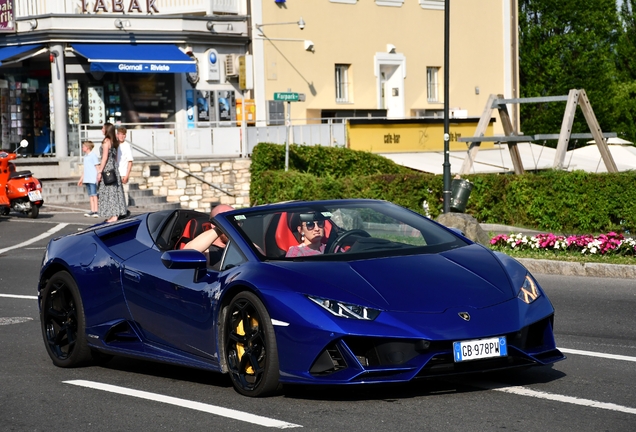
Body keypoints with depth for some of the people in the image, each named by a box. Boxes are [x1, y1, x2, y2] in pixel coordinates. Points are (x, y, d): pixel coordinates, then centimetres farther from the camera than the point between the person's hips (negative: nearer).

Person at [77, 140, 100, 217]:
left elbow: (97, 166, -9)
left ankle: (96, 211, -9)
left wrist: (98, 176, -15)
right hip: (87, 179, 8)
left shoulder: (93, 155, -7)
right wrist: (81, 179, 25)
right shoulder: (85, 156, 17)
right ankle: (92, 211, 9)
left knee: (94, 194, -9)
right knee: (90, 195, 8)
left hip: (93, 179, -8)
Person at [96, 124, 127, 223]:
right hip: (114, 167, 8)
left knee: (109, 192, -6)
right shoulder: (114, 142, 12)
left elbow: (105, 157, -16)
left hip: (107, 168, -8)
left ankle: (113, 216, -7)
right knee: (115, 191, 9)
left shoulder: (106, 141, -13)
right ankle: (116, 214, 11)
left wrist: (100, 171, -14)